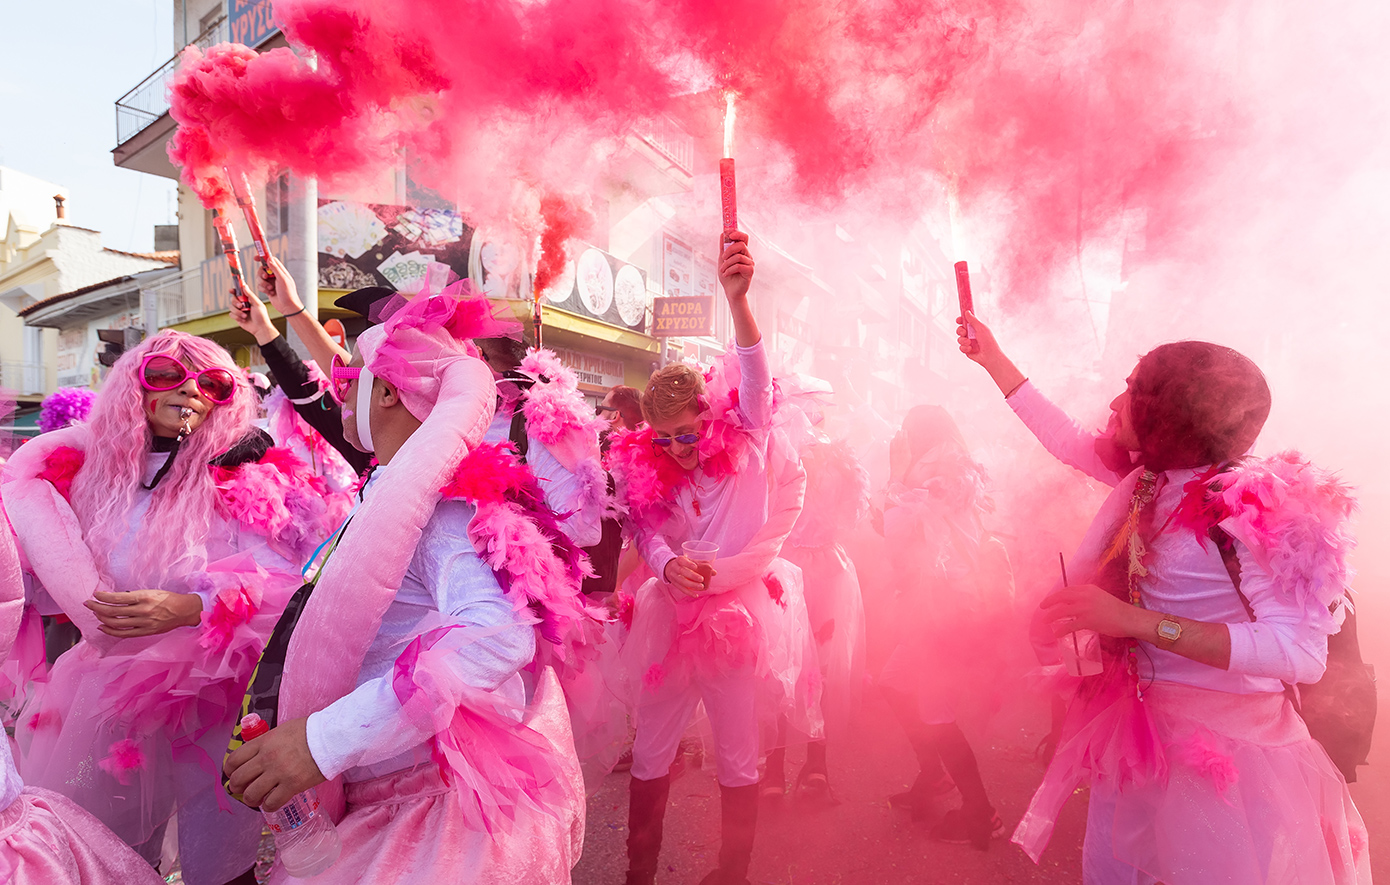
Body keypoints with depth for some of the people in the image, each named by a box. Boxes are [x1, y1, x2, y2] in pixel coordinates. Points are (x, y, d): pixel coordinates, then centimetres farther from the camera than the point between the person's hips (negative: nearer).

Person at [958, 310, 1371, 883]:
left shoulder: (1247, 507, -21)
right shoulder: (1153, 477, 1)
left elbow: (1302, 653, -30)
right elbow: (1069, 440, 16)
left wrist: (1136, 621, -34)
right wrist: (993, 358, 21)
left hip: (1220, 753, -7)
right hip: (1134, 734, 7)